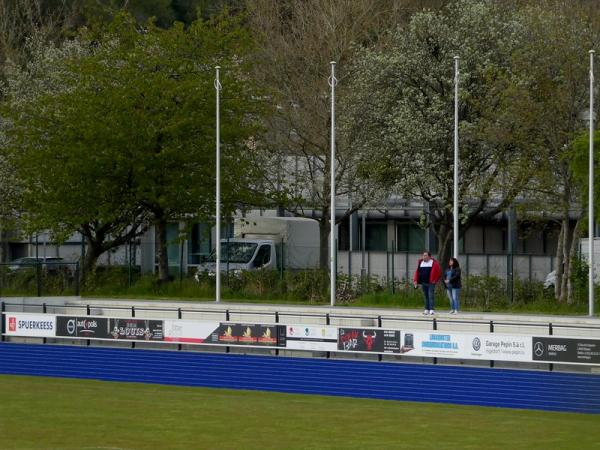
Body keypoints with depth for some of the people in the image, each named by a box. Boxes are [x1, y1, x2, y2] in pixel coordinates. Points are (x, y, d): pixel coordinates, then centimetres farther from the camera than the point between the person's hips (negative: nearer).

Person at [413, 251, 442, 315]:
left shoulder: (434, 263, -4)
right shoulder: (420, 262, 11)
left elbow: (439, 271, -4)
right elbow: (417, 272, 14)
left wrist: (435, 280, -7)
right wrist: (415, 280, 3)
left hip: (430, 283, -5)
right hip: (423, 283, 5)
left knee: (431, 295, -11)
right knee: (426, 296, 9)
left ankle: (432, 309, -14)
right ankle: (427, 309, 13)